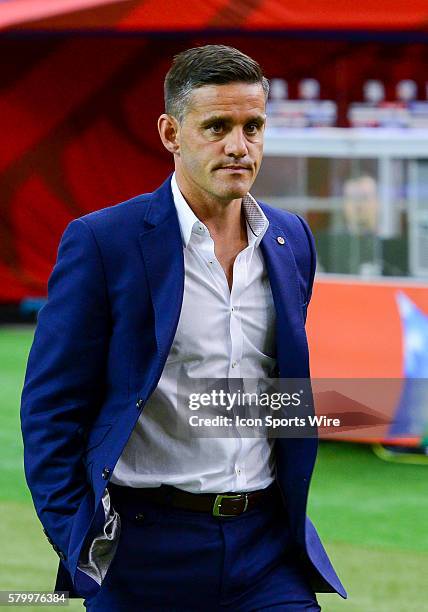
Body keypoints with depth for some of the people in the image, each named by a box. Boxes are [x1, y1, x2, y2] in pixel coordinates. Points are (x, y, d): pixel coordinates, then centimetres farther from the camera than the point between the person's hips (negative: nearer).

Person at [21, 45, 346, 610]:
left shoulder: (291, 240, 10)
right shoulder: (101, 241, -6)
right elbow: (50, 408, -4)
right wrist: (76, 541, -8)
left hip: (266, 545, 4)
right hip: (145, 554, -4)